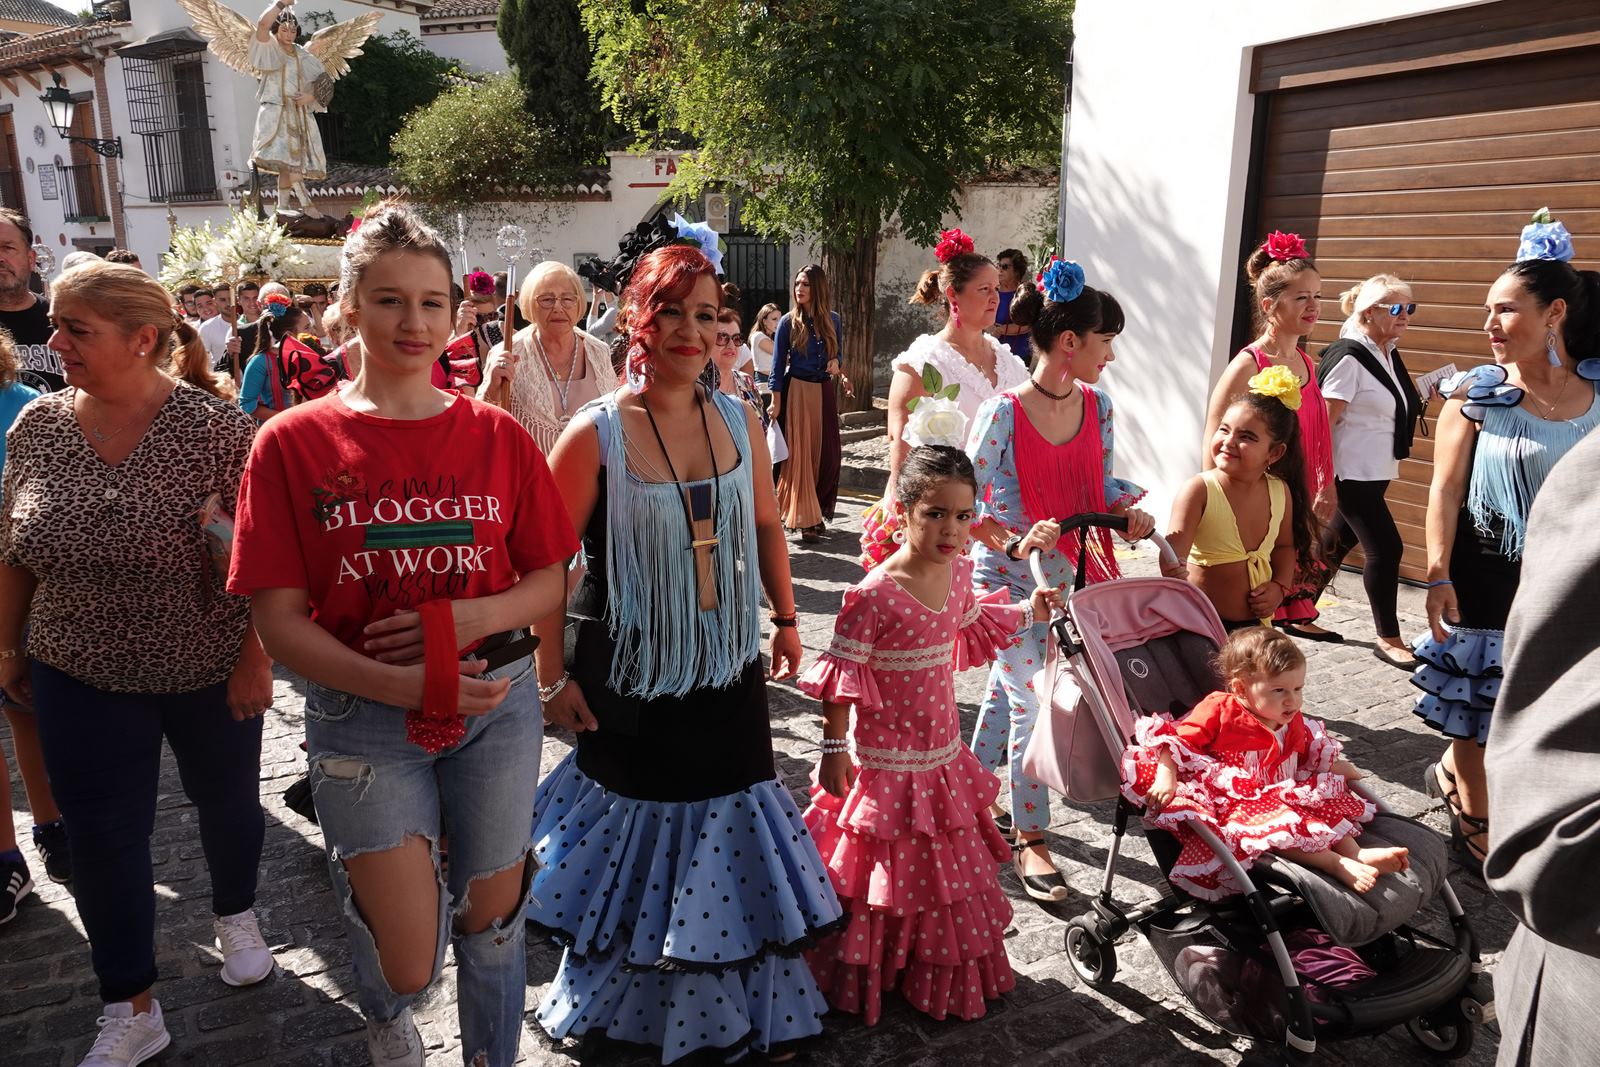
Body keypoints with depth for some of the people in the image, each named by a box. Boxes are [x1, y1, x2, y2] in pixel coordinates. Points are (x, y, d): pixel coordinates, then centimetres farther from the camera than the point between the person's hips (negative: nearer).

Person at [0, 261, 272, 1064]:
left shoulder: (215, 429, -18)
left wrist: (256, 657, -14)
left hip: (209, 672, -3)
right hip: (80, 678, 4)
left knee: (226, 799, 17)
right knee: (99, 836, 8)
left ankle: (235, 914, 46)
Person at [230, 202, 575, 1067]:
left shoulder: (496, 436, 0)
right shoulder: (293, 443, -5)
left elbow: (551, 582, 3)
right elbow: (280, 623, -8)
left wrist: (468, 619, -17)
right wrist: (402, 683, -21)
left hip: (497, 707, 2)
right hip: (364, 719, -1)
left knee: (491, 921, 15)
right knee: (408, 964, 1)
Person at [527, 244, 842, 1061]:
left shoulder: (740, 421, 1)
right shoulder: (597, 433, -13)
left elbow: (766, 526, 13)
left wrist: (785, 618, 14)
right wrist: (553, 677, -11)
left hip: (729, 671, 4)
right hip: (630, 678, -4)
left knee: (730, 839, 14)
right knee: (641, 837, 12)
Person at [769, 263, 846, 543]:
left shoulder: (833, 320, 5)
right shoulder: (788, 322, -4)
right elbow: (778, 363, -2)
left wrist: (835, 364, -6)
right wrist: (776, 401, -7)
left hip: (825, 391, 4)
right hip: (797, 391, -4)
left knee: (827, 454, 3)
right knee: (799, 454, -3)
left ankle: (818, 512, 16)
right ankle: (804, 519, 2)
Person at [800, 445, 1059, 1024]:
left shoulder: (958, 573, -2)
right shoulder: (875, 594, -25)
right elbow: (841, 677, -19)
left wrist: (1029, 613, 19)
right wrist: (833, 749, -15)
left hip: (943, 754, 7)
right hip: (886, 762, -7)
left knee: (949, 866, 22)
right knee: (888, 872, 8)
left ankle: (943, 976, 45)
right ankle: (868, 980, 32)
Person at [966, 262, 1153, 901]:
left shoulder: (1097, 406, 3)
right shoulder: (1003, 412, -16)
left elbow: (1101, 483, 13)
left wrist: (1129, 510, -8)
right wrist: (1015, 543, -28)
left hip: (1070, 575, 6)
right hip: (1010, 578, -6)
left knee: (1007, 687, 19)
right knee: (1033, 700, -5)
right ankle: (1030, 840, 12)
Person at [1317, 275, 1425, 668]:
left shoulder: (1390, 354, 11)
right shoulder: (1348, 357, -15)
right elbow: (1325, 421, -18)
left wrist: (1419, 397, 5)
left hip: (1377, 473, 9)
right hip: (1352, 473, -9)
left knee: (1338, 543, 15)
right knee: (1385, 547, -7)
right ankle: (1388, 639, 4)